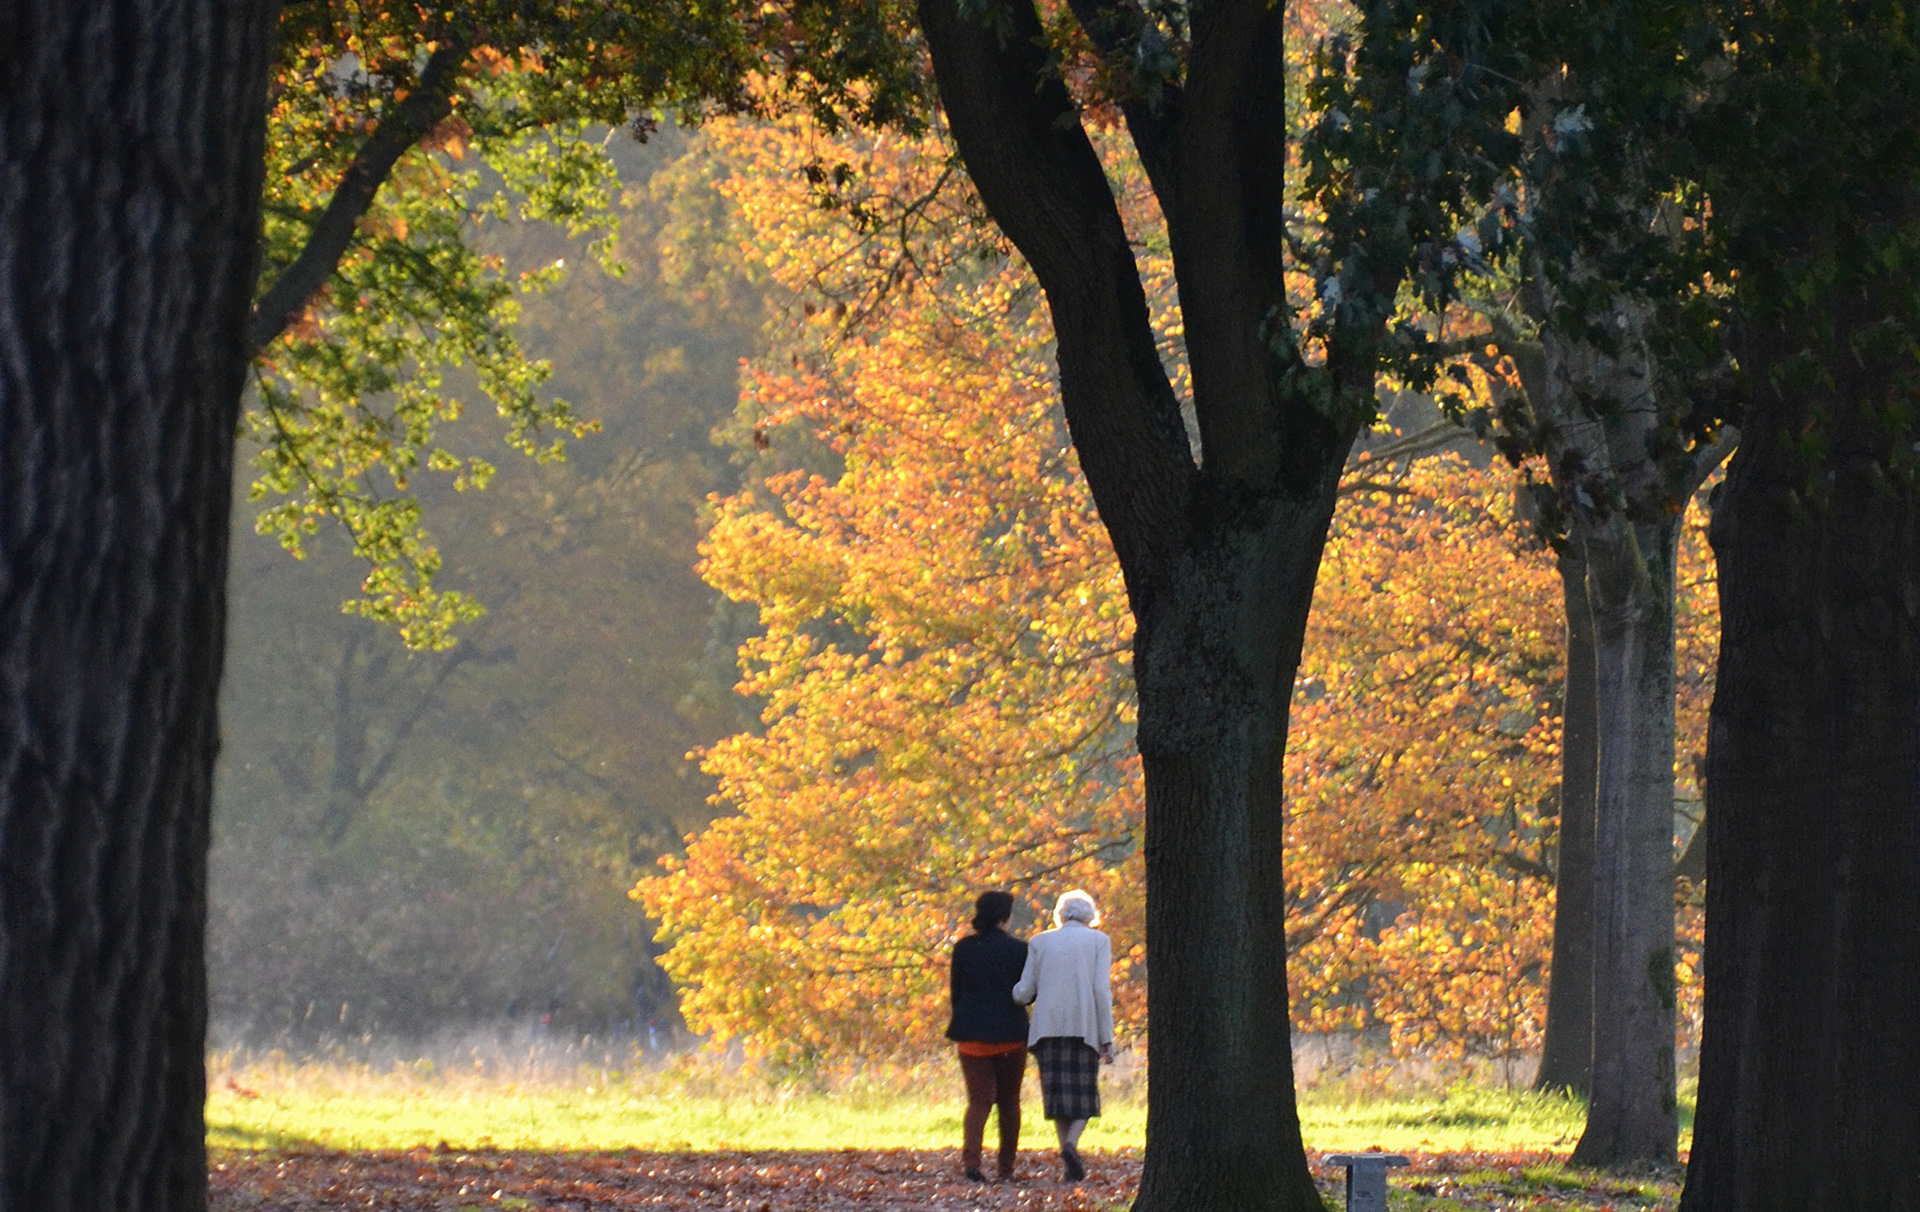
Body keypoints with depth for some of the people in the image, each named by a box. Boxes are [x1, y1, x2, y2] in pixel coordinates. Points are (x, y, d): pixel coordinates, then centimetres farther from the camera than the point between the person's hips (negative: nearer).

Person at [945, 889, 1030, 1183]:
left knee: (979, 1099, 2)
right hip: (1010, 1034, -1)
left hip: (972, 1034, 1)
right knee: (1009, 1101, 12)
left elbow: (956, 991, 4)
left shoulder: (964, 948, 0)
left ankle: (970, 1157, -21)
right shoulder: (1018, 950, -6)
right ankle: (1006, 1168, 15)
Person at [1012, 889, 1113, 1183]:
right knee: (1084, 1092, 7)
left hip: (1048, 1027, 2)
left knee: (1059, 1093, 7)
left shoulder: (1041, 942, 9)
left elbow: (1024, 992, 6)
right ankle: (1071, 1143, -22)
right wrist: (1107, 1039, -5)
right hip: (1084, 1027, -2)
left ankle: (1071, 1169, 2)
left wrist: (1014, 993, 31)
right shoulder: (1098, 941, 5)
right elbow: (1102, 990, -5)